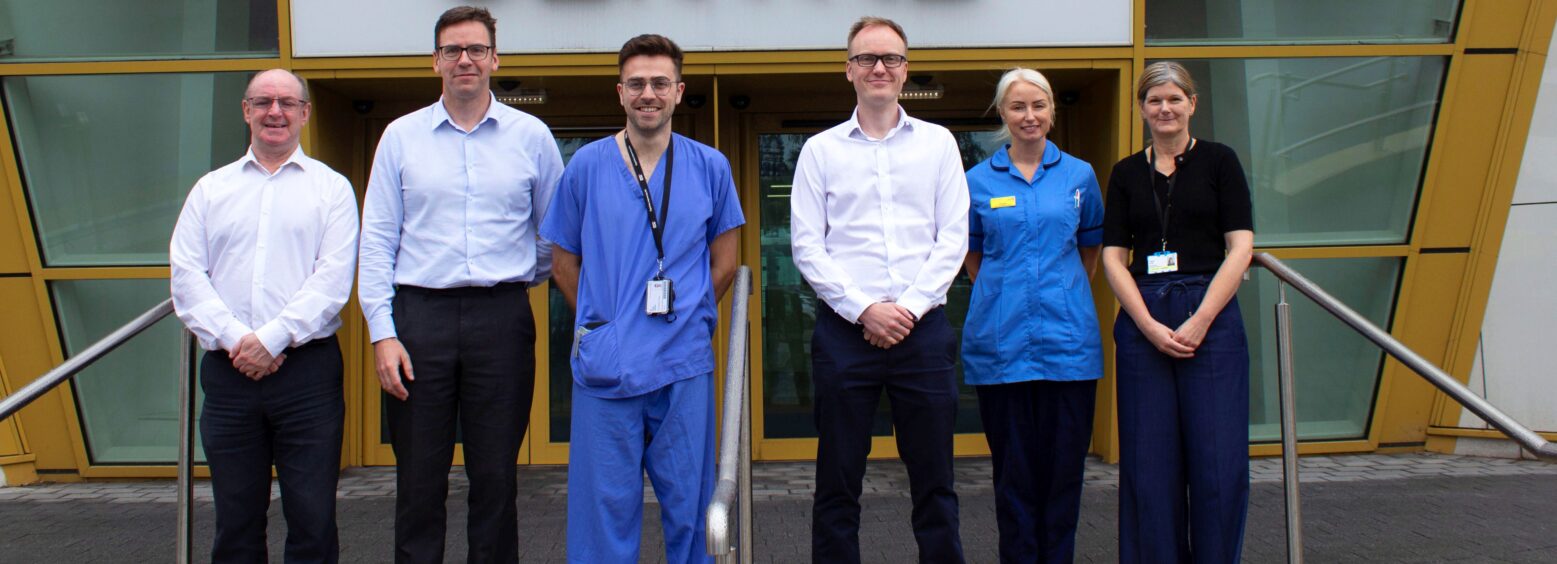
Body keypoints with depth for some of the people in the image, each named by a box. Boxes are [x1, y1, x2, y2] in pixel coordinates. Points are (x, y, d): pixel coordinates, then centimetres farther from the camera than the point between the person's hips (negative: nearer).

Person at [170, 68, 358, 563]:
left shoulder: (331, 188, 7)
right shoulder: (210, 189, 15)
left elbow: (333, 279, -4)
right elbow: (186, 276, 5)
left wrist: (273, 338, -14)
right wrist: (234, 339, -9)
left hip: (307, 369, -2)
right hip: (228, 371, 3)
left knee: (313, 520, -1)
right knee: (236, 520, 8)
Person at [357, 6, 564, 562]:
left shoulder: (531, 136, 6)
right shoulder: (401, 136, 7)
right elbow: (377, 240, 4)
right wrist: (382, 332, -3)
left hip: (502, 318, 0)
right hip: (420, 314, 0)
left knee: (495, 476, 6)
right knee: (418, 479, 5)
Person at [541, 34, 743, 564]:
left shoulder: (709, 167, 4)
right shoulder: (586, 166, 4)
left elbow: (724, 261, 12)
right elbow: (565, 261, 10)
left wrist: (687, 317, 9)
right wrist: (600, 324, 5)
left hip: (685, 365, 1)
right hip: (605, 366, 0)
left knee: (689, 504, 10)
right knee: (604, 504, 6)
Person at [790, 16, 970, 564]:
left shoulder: (938, 143, 9)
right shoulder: (820, 150, 6)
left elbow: (953, 239, 4)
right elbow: (806, 246, 1)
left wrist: (909, 307, -8)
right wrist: (864, 309, -9)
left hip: (923, 328, 1)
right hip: (845, 329, 0)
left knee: (934, 481, 7)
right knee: (837, 484, 5)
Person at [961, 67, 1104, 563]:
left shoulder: (1079, 175, 7)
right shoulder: (978, 181, 4)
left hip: (1068, 338, 1)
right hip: (1001, 339, -1)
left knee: (1064, 462, 5)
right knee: (1014, 467, 4)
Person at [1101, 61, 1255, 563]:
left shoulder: (1218, 160, 4)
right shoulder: (1127, 174, 11)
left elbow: (1240, 247, -3)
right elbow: (1113, 257, 5)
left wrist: (1199, 321, -12)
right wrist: (1150, 326, -9)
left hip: (1211, 315, -2)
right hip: (1142, 322, 2)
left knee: (1219, 459, -2)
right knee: (1150, 461, 3)